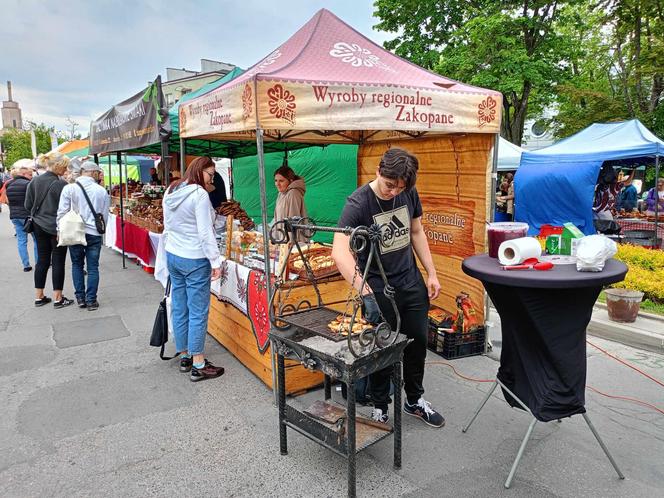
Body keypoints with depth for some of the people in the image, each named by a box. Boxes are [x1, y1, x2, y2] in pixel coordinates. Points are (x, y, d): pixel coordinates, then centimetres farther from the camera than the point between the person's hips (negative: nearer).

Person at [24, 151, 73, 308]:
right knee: (58, 262, 2)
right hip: (57, 228, -6)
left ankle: (39, 297, 21)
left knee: (42, 260, 14)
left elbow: (28, 205, 6)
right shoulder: (60, 184, -17)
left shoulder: (34, 182, 1)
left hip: (39, 227, 6)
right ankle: (58, 299, 7)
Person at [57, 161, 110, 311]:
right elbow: (105, 215, 5)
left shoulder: (69, 188, -6)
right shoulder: (101, 191, -3)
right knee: (93, 267, 7)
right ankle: (91, 301, 9)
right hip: (94, 233, 0)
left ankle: (80, 298, 20)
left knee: (77, 265, 16)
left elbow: (62, 212, -6)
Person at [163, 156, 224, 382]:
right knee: (198, 312, -1)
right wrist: (215, 261, -14)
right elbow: (205, 232, -18)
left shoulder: (170, 192, 10)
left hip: (172, 256, 8)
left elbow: (167, 226, 16)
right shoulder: (199, 194, -15)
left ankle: (184, 356, 25)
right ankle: (198, 366, 5)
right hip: (194, 260, -8)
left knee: (179, 309, 14)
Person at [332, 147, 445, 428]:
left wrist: (431, 274, 6)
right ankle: (380, 408, 30)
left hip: (411, 281, 6)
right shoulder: (358, 203, -23)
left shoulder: (409, 193, -4)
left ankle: (414, 401, 37)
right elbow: (339, 252, -34)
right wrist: (366, 295, -43)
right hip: (378, 287, -5)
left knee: (417, 343, 15)